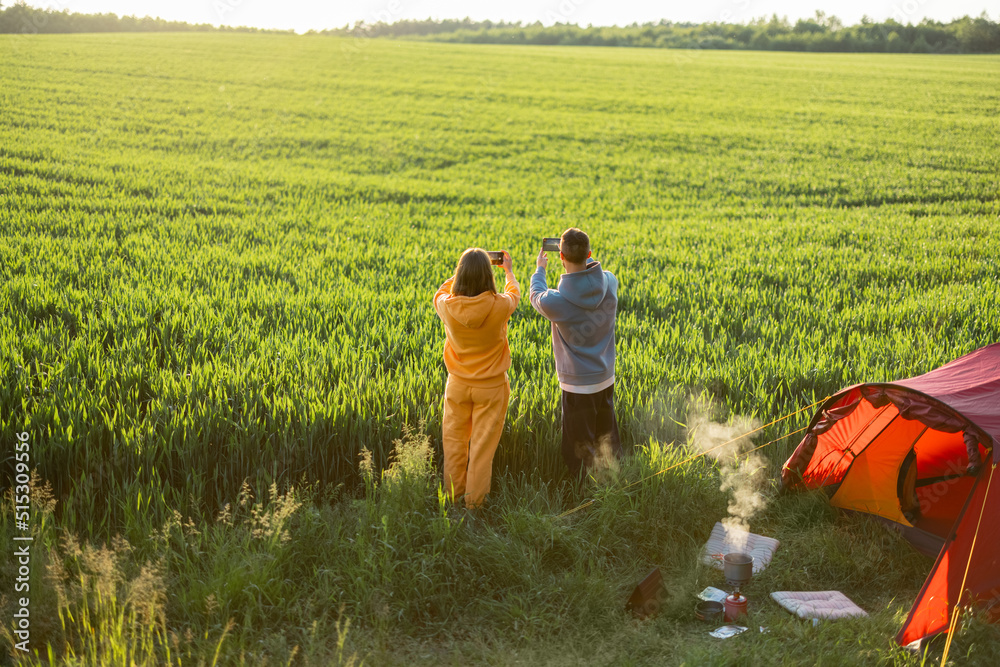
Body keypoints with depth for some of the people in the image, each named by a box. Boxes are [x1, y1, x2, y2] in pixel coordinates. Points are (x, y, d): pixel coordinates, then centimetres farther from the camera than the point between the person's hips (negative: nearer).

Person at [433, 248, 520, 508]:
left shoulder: (447, 306, -19)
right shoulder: (499, 306, -21)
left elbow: (441, 292, 8)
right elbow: (514, 293, 4)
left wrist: (462, 270, 17)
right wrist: (509, 270, 22)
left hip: (458, 385, 2)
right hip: (490, 387, -2)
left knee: (454, 440, 18)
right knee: (483, 445, 10)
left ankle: (453, 494, 33)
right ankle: (474, 501, 20)